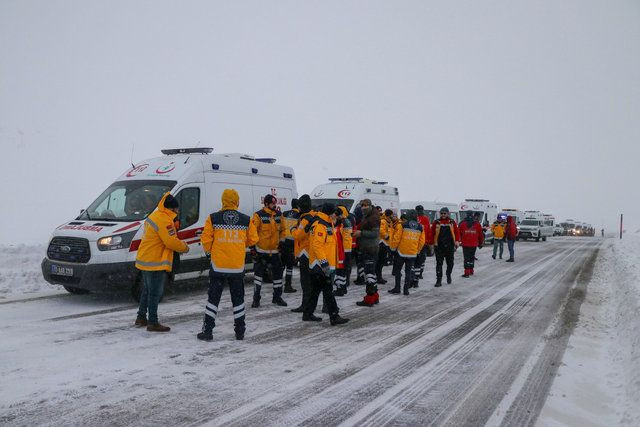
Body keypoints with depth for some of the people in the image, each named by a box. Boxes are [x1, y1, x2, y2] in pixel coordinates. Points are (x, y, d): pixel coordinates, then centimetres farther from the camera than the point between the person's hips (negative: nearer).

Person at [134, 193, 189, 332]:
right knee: (155, 293, -4)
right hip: (155, 263, -10)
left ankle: (141, 318, 29)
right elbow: (171, 242, -22)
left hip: (145, 260, 10)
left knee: (147, 290, 20)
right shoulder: (164, 220, -19)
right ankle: (153, 323, 1)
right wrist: (185, 247, -6)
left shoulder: (155, 215, 14)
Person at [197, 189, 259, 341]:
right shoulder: (246, 220, -2)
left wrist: (208, 251, 15)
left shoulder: (213, 219, -7)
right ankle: (240, 332, 19)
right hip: (238, 267, 1)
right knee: (238, 298, 14)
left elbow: (206, 239, -6)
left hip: (218, 266, -1)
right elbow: (253, 239, 6)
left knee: (213, 298, 9)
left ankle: (207, 330, 10)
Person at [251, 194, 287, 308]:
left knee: (278, 273, 10)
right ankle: (256, 299, 7)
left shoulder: (279, 215, 6)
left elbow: (282, 229, 17)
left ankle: (277, 297, 24)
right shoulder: (259, 215, -11)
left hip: (275, 250, 5)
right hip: (261, 250, -5)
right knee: (258, 273, -1)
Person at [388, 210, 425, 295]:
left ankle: (397, 288, 10)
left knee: (397, 269, 10)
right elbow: (422, 241, 8)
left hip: (401, 252, -3)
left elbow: (396, 238, -10)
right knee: (409, 271, 11)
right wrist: (417, 250, 21)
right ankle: (406, 289, 8)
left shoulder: (402, 225, -8)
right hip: (413, 253, 3)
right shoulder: (420, 227, 4)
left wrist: (393, 248, 4)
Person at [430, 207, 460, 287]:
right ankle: (439, 280, -1)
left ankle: (448, 275, 39)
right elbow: (432, 233, 4)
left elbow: (457, 232, 6)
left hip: (450, 246, 2)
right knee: (439, 264, -4)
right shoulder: (436, 222, 1)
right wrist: (432, 243, 2)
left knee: (450, 263, 12)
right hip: (439, 246, -1)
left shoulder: (452, 222, 5)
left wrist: (457, 241, -6)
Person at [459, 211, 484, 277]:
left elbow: (459, 233, 2)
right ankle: (471, 271, 24)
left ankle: (467, 272, -6)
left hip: (465, 244, -2)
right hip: (474, 244, 2)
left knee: (466, 258, -1)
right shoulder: (477, 224, 2)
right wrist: (480, 243, 19)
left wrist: (458, 241, 18)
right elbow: (481, 234, 8)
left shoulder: (462, 223, -5)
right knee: (472, 257, 16)